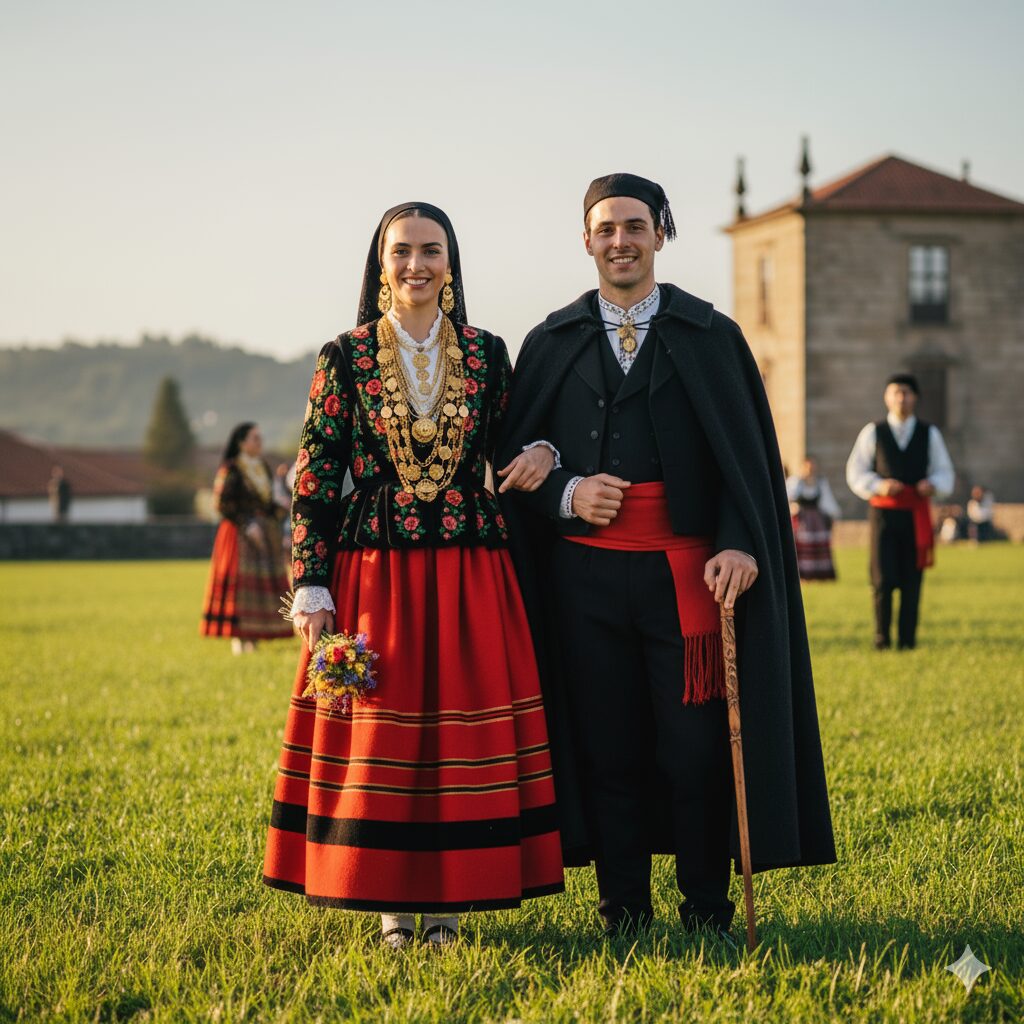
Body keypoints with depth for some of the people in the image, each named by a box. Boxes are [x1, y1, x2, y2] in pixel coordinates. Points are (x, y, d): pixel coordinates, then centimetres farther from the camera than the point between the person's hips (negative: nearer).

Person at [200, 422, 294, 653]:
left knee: (263, 581, 1)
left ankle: (252, 637, 3)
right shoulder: (231, 469, -5)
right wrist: (247, 525, -16)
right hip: (238, 534, -7)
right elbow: (223, 503, -11)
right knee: (239, 580, -11)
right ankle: (237, 638, -10)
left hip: (265, 532, 7)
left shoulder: (263, 468, 16)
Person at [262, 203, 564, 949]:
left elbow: (510, 452, 16)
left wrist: (541, 454, -8)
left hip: (471, 576, 1)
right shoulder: (345, 358, 1)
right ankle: (392, 897, 12)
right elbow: (315, 481, 1)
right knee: (378, 733, 0)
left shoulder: (487, 354, 6)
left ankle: (451, 897, 12)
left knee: (466, 731, 1)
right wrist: (312, 591, -6)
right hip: (375, 574, -1)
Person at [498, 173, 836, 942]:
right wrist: (566, 494, -8)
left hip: (685, 573, -1)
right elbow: (516, 454, 11)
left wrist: (741, 544, -10)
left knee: (696, 745, -3)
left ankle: (708, 910, 10)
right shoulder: (551, 344, 10)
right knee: (606, 749, 3)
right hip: (584, 574, 1)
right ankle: (623, 915, 12)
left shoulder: (712, 337, 7)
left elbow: (749, 450, 3)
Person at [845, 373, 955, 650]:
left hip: (917, 515, 1)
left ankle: (907, 638, 6)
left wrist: (933, 485, -12)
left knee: (912, 580, -1)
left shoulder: (930, 434, 9)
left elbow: (945, 473, 11)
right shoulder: (873, 433, 6)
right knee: (883, 579, -8)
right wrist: (879, 486, -13)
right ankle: (881, 637, 6)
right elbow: (855, 473, 5)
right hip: (883, 512, -1)